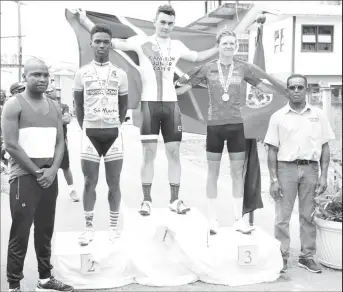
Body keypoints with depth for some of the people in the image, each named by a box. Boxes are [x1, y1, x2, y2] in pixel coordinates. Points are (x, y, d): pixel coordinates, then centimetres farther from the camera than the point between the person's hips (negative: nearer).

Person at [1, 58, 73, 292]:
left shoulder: (54, 107, 12)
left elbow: (60, 143, 9)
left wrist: (52, 170, -7)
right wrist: (36, 171, -13)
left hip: (49, 177, 6)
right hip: (24, 177, -6)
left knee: (46, 231, 13)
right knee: (20, 234, -3)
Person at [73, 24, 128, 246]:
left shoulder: (120, 74, 4)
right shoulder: (82, 73, 2)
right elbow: (78, 106, 10)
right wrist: (86, 129, 10)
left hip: (113, 132, 0)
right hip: (91, 132, 0)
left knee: (114, 183, 4)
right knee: (90, 183, 3)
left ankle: (114, 226, 16)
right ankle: (89, 227, 14)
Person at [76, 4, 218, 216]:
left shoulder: (177, 46, 12)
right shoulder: (142, 41, 1)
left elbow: (197, 57, 26)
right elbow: (114, 43, -5)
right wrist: (86, 22, -12)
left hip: (171, 104, 3)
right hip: (149, 103, -3)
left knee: (174, 152, 4)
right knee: (149, 153, -1)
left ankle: (175, 199, 13)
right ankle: (147, 200, 8)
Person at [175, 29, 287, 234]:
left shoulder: (243, 68, 2)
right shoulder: (207, 68, -1)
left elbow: (268, 89, 6)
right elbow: (182, 89, 1)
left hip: (236, 125, 1)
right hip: (215, 125, -1)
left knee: (238, 172, 6)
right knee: (213, 173, 6)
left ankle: (239, 219, 17)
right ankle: (212, 219, 16)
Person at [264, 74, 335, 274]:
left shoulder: (318, 115, 6)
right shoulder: (278, 117, 3)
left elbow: (325, 147, 7)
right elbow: (272, 150, 2)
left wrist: (324, 175, -1)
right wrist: (274, 180, -4)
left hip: (310, 169, 1)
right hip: (286, 168, -1)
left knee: (308, 215, 8)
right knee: (283, 216, 3)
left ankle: (307, 256, 19)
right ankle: (282, 257, 13)